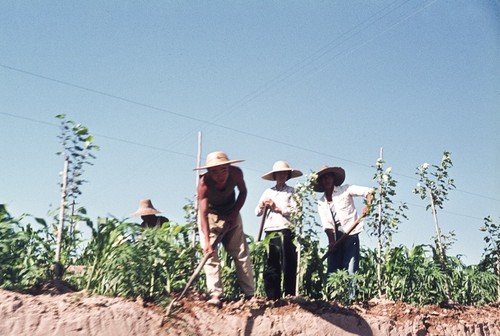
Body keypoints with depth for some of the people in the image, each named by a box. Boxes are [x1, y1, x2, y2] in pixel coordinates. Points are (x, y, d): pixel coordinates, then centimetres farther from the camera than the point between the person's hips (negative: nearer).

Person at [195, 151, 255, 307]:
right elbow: (203, 214, -38)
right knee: (210, 255, -14)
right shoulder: (204, 183, -33)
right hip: (210, 217, -2)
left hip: (231, 214, 3)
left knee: (241, 253, 1)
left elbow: (243, 192, -5)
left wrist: (235, 213, -14)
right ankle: (215, 295, -13)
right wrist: (207, 241, -46)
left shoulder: (236, 173, -26)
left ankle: (249, 293, 8)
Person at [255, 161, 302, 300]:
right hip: (270, 233, 4)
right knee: (271, 267, 3)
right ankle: (273, 298, 8)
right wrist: (262, 206, -5)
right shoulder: (268, 192, 17)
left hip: (286, 232, -3)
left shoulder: (291, 191, 7)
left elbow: (295, 211, -6)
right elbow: (257, 212, 15)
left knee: (288, 267, -3)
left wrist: (277, 208, -8)